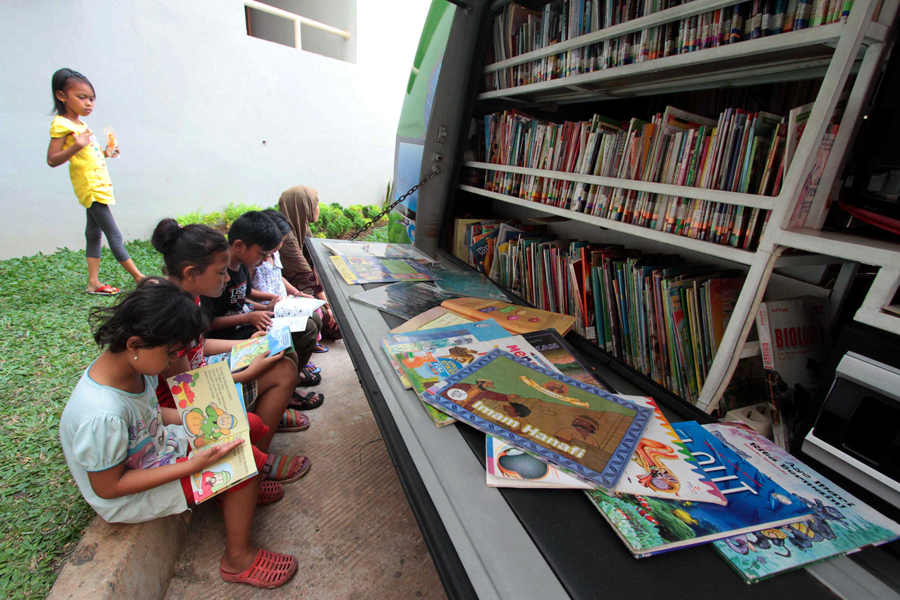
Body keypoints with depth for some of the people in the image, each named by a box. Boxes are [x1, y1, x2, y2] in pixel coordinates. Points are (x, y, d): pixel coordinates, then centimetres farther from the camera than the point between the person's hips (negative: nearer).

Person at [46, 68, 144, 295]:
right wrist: (77, 146, -29)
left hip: (98, 186, 10)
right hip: (91, 188, -10)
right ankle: (139, 277, -3)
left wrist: (105, 153, 14)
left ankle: (93, 282, 16)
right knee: (114, 236, -7)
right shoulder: (61, 124, -10)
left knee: (94, 234, 10)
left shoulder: (80, 124, 17)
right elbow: (52, 160, -16)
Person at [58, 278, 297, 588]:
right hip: (127, 496, -7)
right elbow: (108, 487, -25)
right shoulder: (103, 415, -37)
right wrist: (192, 465, -28)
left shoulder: (133, 364, -13)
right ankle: (238, 559, 0)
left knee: (250, 425, 2)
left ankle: (236, 488, 32)